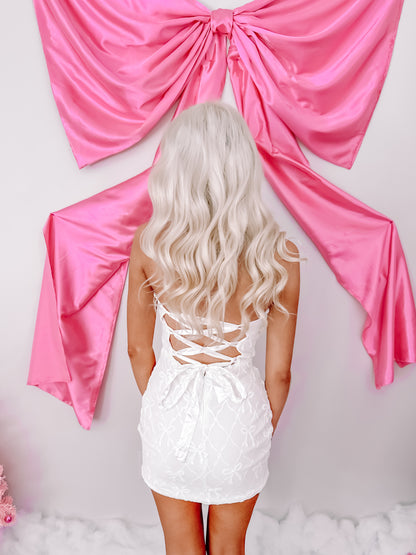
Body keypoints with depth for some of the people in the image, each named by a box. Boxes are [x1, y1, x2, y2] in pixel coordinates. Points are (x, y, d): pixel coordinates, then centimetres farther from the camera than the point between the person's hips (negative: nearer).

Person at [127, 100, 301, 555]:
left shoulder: (147, 244, -18)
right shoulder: (279, 257, -21)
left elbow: (138, 349, -6)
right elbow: (279, 373, -11)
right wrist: (265, 432, 9)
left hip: (170, 411, 1)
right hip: (237, 415, 0)